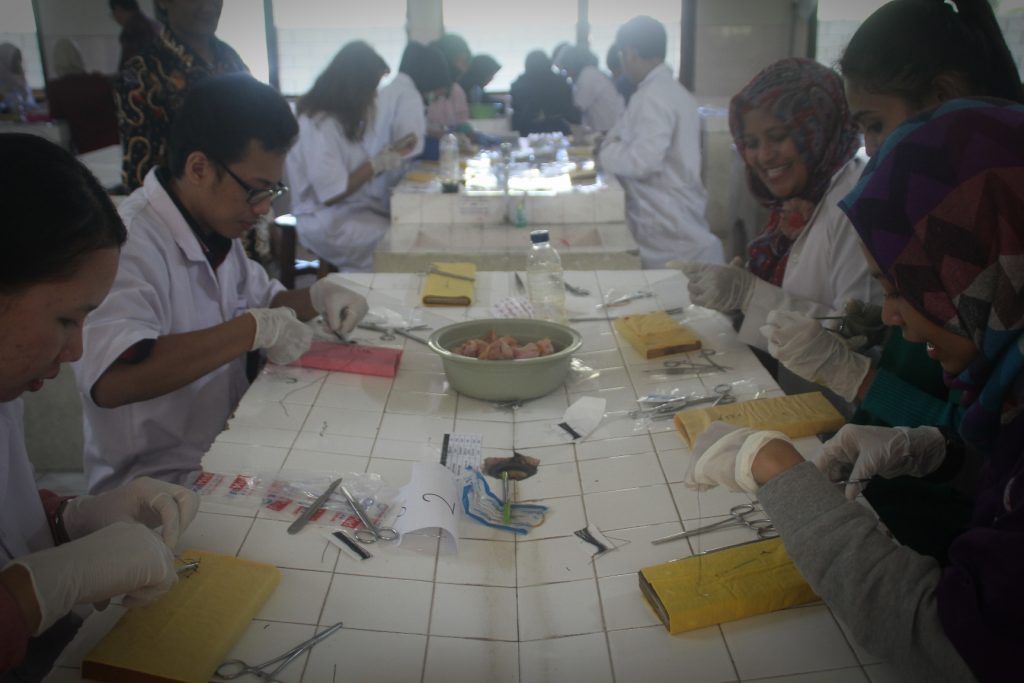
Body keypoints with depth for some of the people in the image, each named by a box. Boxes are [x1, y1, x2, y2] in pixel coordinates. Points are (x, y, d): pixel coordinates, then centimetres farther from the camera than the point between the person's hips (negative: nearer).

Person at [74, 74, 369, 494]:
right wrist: (255, 329, -29)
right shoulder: (131, 244, -22)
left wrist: (316, 296, 1)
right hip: (156, 481, -8)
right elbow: (111, 381, -36)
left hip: (227, 451, 8)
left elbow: (262, 302, 22)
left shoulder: (215, 231, 7)